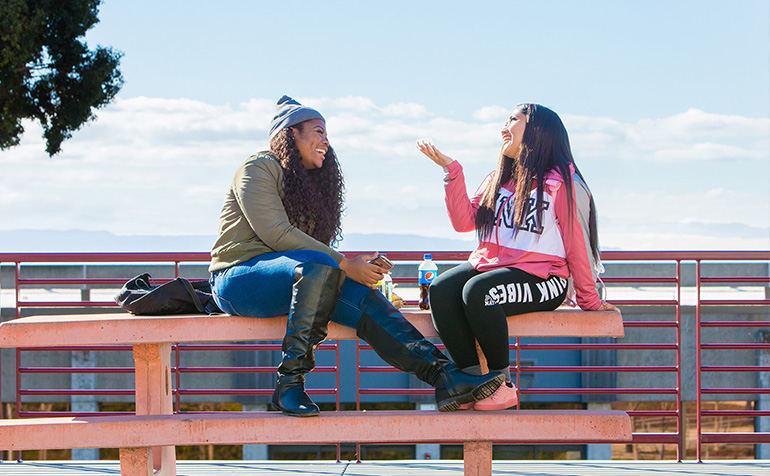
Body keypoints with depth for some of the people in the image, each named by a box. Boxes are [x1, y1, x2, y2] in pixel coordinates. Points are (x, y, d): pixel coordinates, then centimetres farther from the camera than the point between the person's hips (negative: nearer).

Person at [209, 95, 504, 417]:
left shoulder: (310, 182, 22)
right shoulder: (259, 168, -4)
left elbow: (314, 244, 14)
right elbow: (276, 234, -17)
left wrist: (356, 268, -7)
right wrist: (343, 265, -18)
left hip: (295, 276, 7)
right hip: (240, 277, -7)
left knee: (362, 297, -19)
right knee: (318, 266, -36)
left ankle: (445, 377, -31)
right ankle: (289, 384, -34)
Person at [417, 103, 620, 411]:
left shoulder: (562, 183, 0)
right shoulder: (498, 180, 21)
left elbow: (577, 242, -1)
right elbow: (464, 221, 10)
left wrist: (589, 301, 1)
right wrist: (451, 170, 5)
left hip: (540, 276, -7)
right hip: (490, 266, 7)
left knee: (477, 291, -34)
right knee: (440, 289, -22)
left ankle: (504, 384, -21)